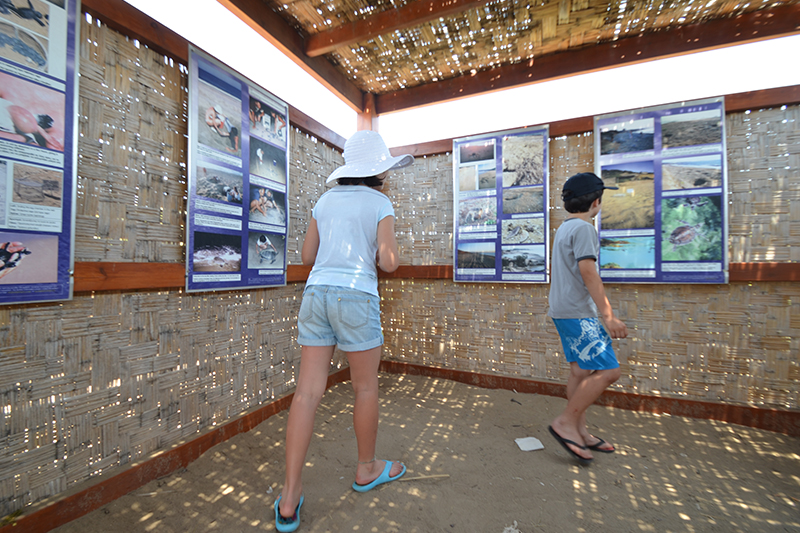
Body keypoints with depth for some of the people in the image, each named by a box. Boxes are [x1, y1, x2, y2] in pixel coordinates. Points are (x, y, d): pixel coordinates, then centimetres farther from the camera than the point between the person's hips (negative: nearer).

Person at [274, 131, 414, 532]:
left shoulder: (325, 201, 14)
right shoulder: (381, 204, -1)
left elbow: (307, 256, 14)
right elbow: (388, 263, -11)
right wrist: (388, 250, 12)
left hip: (316, 294, 5)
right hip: (356, 298, -5)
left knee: (308, 392, 5)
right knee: (366, 387, 13)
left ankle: (289, 498, 12)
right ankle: (367, 469, 32)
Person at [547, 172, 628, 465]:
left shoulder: (564, 228, 19)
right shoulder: (583, 228, -11)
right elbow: (588, 273, -20)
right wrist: (608, 315, -19)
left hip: (563, 310, 10)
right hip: (578, 312, -10)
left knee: (581, 371, 14)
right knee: (608, 370, -7)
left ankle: (580, 431, 23)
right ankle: (565, 422, -1)